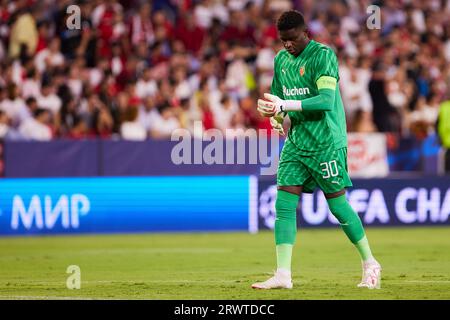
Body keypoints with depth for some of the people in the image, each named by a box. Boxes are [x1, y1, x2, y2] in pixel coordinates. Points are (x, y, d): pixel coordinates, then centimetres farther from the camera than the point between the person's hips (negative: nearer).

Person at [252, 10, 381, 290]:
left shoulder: (323, 55, -11)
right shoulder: (281, 59, 11)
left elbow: (326, 99, -22)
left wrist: (285, 105, -29)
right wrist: (275, 115, -2)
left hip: (326, 141, -6)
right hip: (295, 141, 7)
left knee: (337, 203, -2)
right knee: (284, 204, -5)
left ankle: (370, 264, 15)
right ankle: (283, 275, -6)